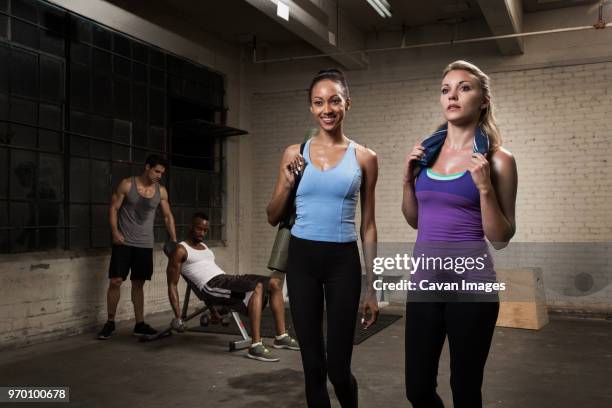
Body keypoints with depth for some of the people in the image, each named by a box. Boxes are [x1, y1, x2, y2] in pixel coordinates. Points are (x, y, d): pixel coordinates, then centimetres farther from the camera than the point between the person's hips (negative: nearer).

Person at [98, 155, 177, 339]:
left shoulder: (161, 191, 3)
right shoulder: (127, 184, -7)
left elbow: (168, 216, 9)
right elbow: (113, 208, -4)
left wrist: (174, 241, 4)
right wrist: (115, 232, -15)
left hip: (145, 244, 3)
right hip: (123, 242, -3)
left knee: (138, 284, 8)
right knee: (115, 281, -5)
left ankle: (140, 324, 14)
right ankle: (110, 323, 9)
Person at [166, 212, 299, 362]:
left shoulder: (205, 247, 28)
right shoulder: (180, 250, 2)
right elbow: (172, 285, -2)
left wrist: (213, 309, 34)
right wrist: (177, 316, -11)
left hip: (227, 279, 9)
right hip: (212, 285, -8)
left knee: (275, 284, -3)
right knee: (257, 287, -32)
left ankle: (281, 336, 0)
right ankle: (256, 346, -39)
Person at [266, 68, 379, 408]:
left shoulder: (364, 157, 1)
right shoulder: (295, 153, 4)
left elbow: (368, 226, 4)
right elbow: (273, 218, 9)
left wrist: (372, 288, 3)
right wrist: (288, 182, -9)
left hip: (343, 261, -1)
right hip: (302, 259, 2)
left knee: (338, 367, 2)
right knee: (313, 365, 8)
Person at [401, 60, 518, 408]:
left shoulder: (497, 159, -7)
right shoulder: (427, 151, 5)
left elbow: (501, 239, -7)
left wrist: (484, 187, -19)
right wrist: (409, 179, -1)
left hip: (470, 285, -4)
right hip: (425, 281, 4)